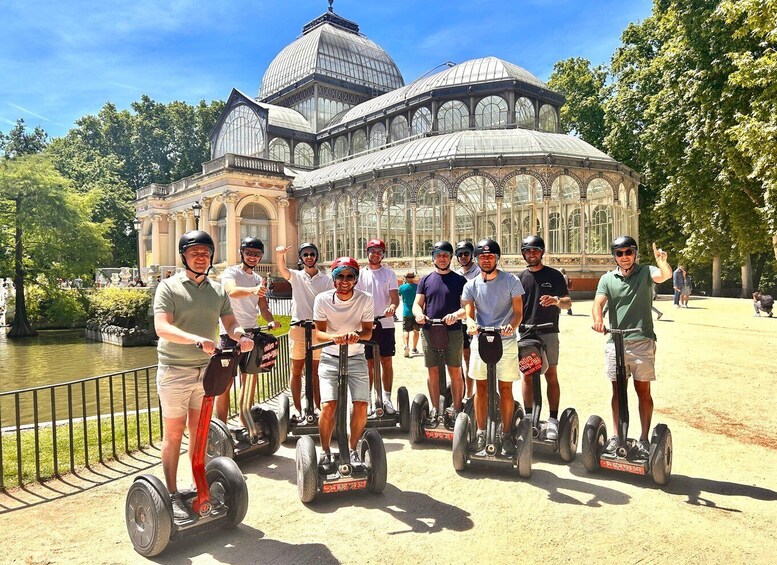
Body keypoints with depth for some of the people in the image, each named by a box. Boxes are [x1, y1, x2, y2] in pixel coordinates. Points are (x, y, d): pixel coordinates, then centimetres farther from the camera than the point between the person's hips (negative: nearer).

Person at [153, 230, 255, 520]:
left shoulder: (217, 290, 8)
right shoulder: (169, 287, -7)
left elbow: (230, 323, 4)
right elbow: (162, 327, -20)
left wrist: (241, 335, -19)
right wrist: (197, 339, -35)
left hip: (206, 370, 4)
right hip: (175, 370, -4)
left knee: (200, 433, 14)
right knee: (173, 433, 5)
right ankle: (172, 495, 18)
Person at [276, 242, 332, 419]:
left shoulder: (326, 280, 7)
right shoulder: (296, 276, 5)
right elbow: (282, 269, -16)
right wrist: (280, 255, -37)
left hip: (318, 328, 1)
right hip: (298, 327, 0)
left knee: (315, 370, 7)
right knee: (296, 370, 4)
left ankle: (317, 406, 16)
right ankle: (297, 408, 12)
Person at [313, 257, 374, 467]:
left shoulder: (366, 299, -9)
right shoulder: (323, 299, -10)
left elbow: (368, 331, -9)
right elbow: (319, 332, -11)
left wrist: (357, 335, -32)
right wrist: (333, 337, -32)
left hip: (356, 357, 1)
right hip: (330, 358, -1)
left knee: (361, 405, -8)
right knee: (328, 406, -14)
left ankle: (352, 449, 16)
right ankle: (325, 452, 9)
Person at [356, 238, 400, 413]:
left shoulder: (389, 273, 6)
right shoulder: (360, 274, 6)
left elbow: (395, 297, -1)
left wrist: (392, 307, -23)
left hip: (386, 324, 1)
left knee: (387, 362, 4)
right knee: (369, 363, 5)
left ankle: (386, 399, 15)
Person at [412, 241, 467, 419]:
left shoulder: (460, 280, 5)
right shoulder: (426, 280, 11)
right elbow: (417, 304, 7)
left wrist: (456, 315, -24)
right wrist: (419, 314, -16)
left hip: (453, 332, -2)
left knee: (455, 372, 1)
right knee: (433, 372, 8)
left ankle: (457, 409, 11)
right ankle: (435, 408, 19)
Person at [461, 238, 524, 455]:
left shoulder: (511, 281, -2)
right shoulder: (471, 285, 4)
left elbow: (518, 312, -3)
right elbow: (469, 313, -1)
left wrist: (511, 326, -24)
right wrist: (471, 323, -25)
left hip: (505, 340, -2)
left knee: (505, 388, 3)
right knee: (481, 387, 7)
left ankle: (506, 434, 15)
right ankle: (481, 433, 18)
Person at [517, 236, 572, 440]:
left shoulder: (554, 275, 4)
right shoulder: (521, 277, 12)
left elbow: (568, 303, 1)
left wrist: (556, 300, -21)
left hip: (548, 332, -2)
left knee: (551, 375, -2)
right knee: (527, 376, 5)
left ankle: (553, 420, 3)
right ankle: (528, 417, 14)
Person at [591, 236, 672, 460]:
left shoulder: (645, 272, 2)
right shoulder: (607, 279, 6)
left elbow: (665, 276, -20)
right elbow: (598, 303, -7)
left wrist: (663, 262, -43)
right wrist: (598, 320, -28)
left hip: (642, 341, -2)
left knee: (643, 390, 4)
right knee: (617, 391, 8)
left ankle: (644, 439, 14)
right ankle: (616, 437, 17)